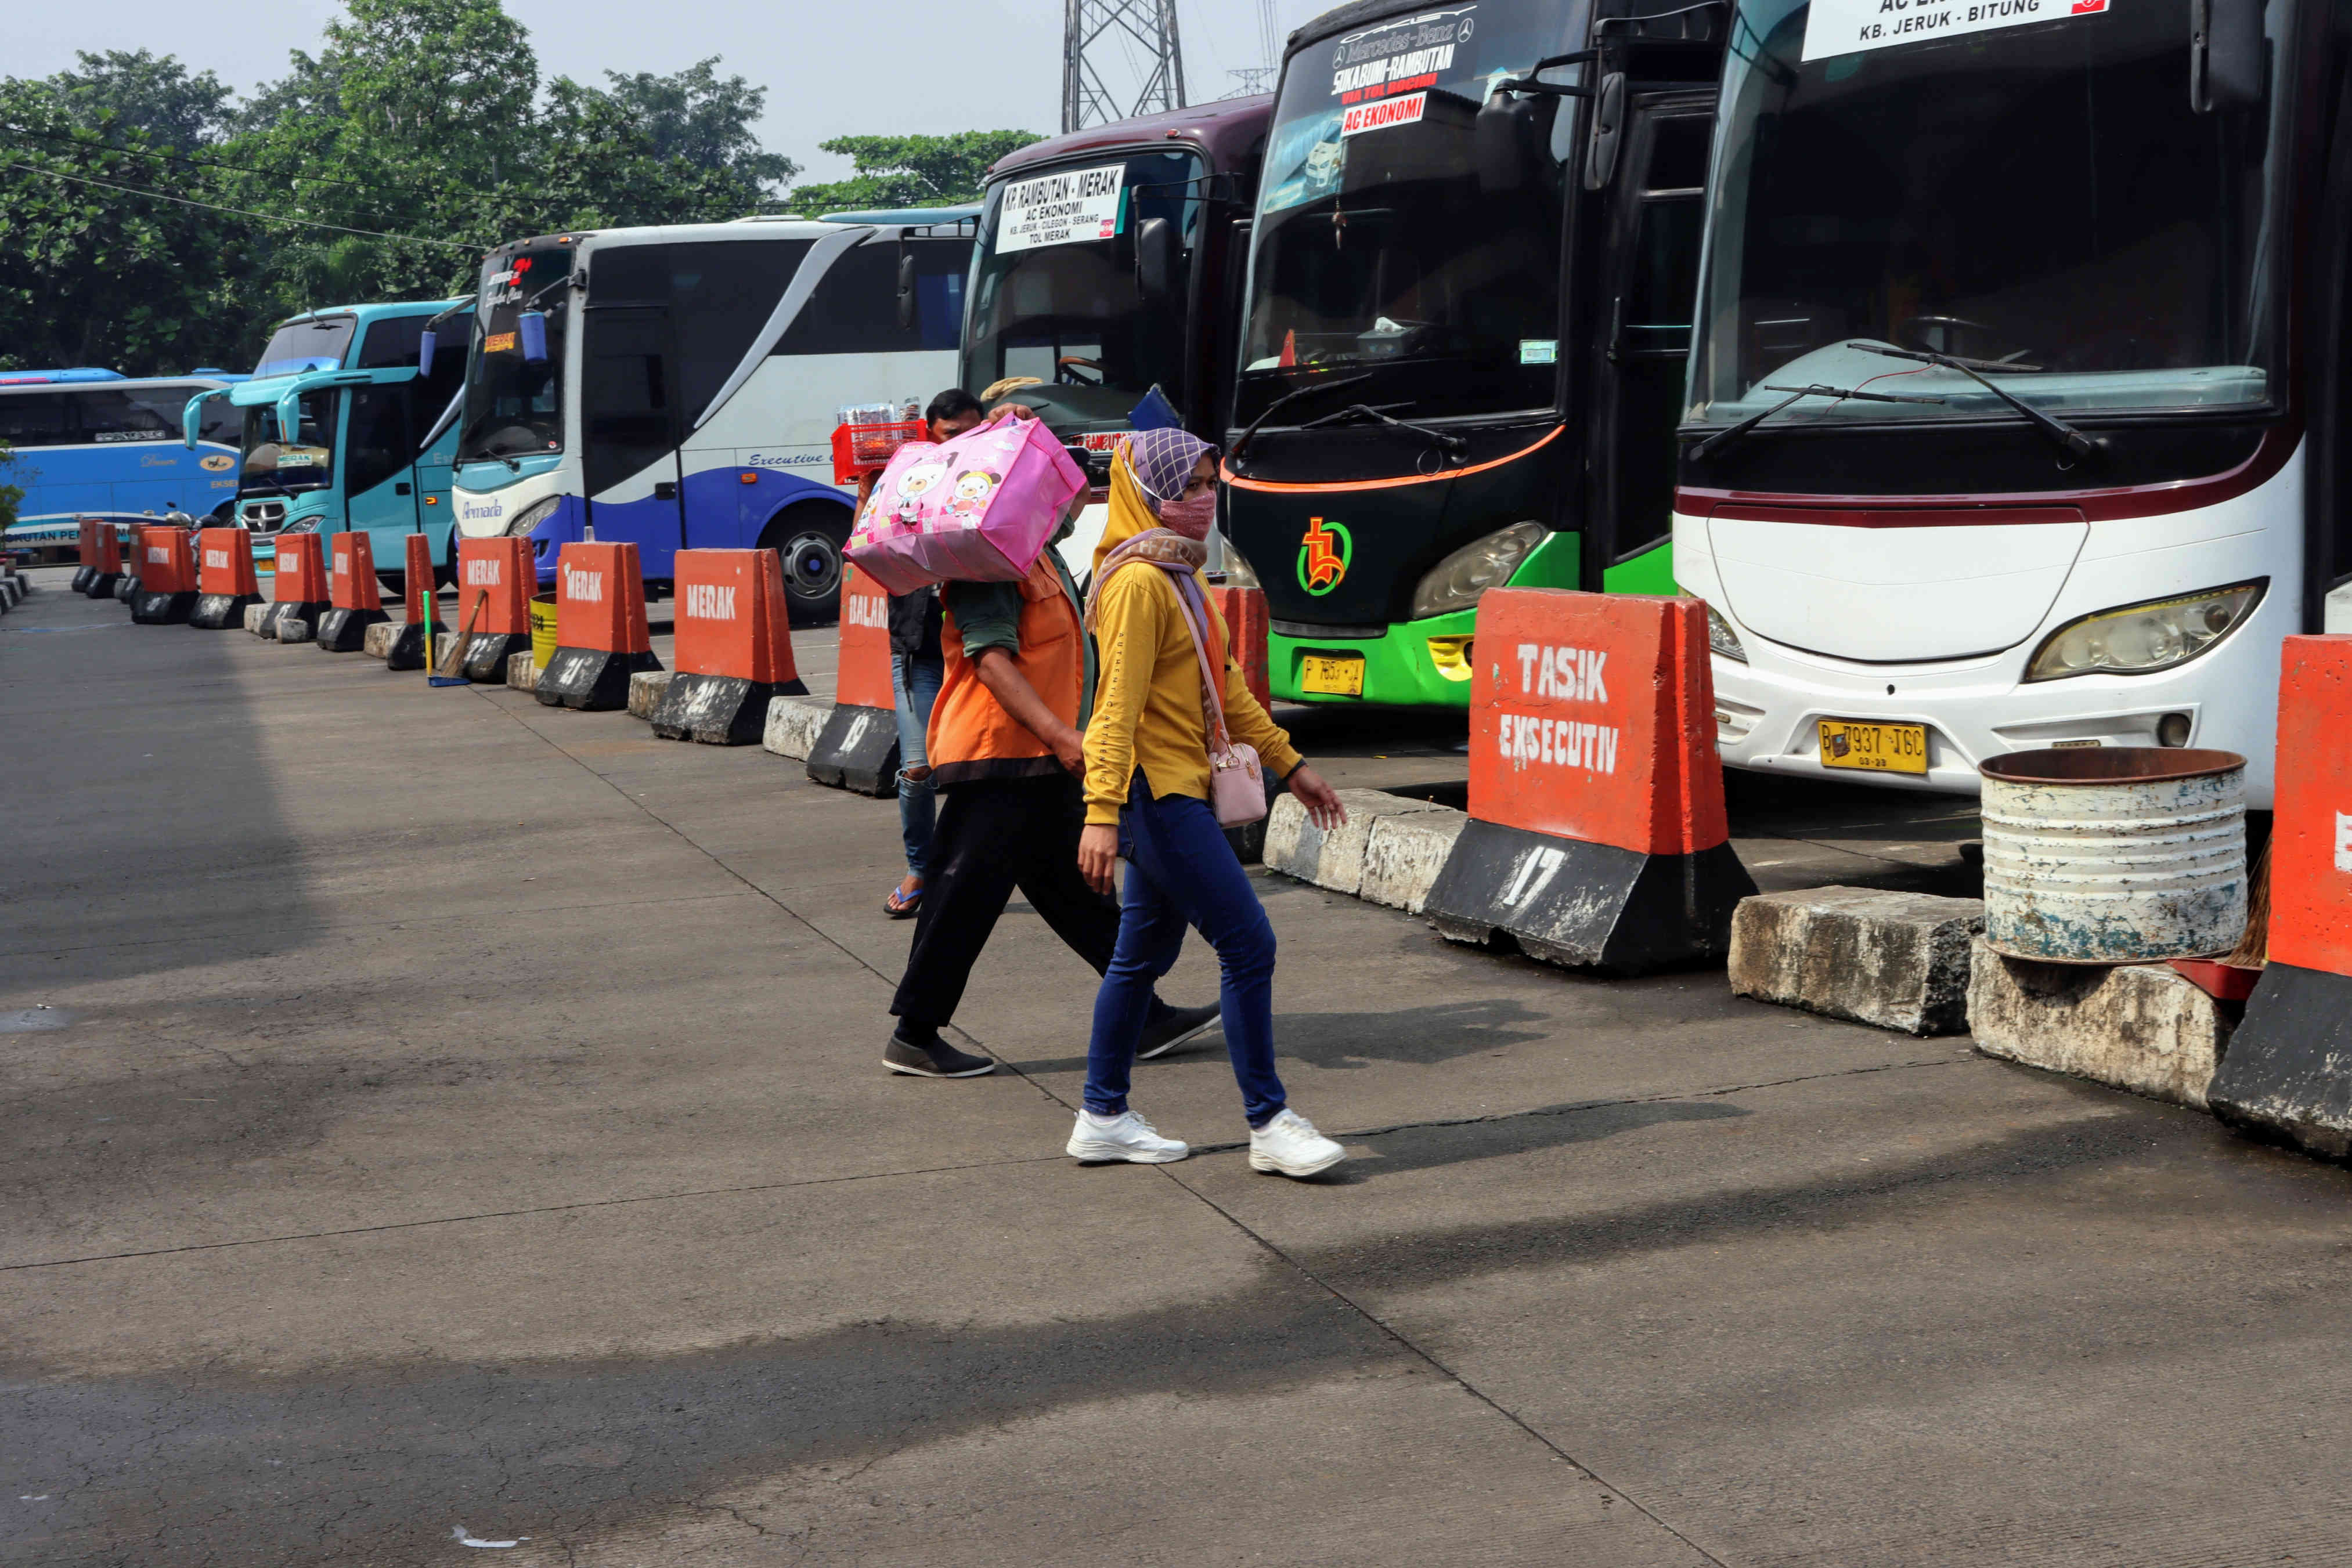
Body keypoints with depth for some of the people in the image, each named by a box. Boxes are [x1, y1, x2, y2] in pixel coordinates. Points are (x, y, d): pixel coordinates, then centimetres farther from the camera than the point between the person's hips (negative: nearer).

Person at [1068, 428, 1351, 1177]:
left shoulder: (1180, 576, 16)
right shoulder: (1139, 583, -15)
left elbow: (1228, 693, 22)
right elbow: (1119, 707, -21)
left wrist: (1290, 765, 23)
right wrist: (1102, 813, -25)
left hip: (1180, 791, 10)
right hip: (1155, 790, -10)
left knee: (1144, 955, 14)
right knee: (1249, 945, -9)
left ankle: (1103, 1119, 22)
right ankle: (1269, 1124, -2)